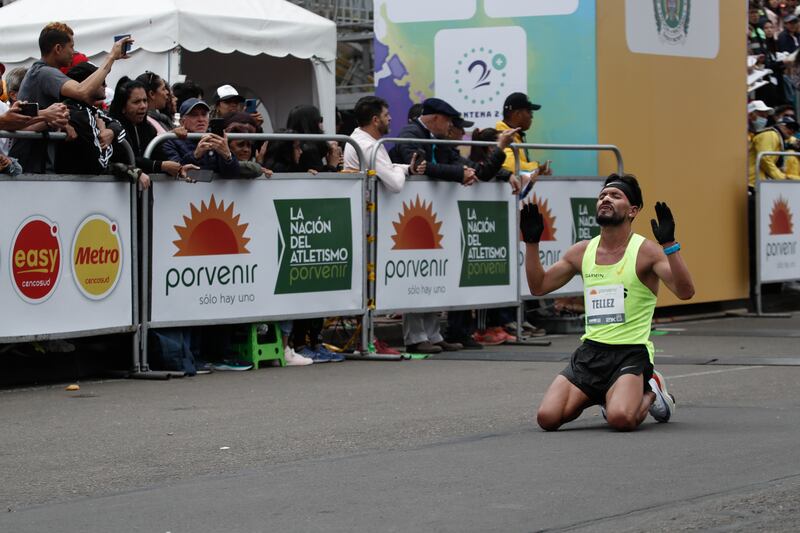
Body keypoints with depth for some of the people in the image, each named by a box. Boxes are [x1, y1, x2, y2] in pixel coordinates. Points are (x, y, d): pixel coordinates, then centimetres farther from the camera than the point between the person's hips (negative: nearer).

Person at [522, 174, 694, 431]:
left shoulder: (645, 251, -5)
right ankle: (602, 396, 17)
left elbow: (685, 292, -18)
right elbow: (539, 286, 20)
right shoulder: (582, 251, 10)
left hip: (631, 352, -5)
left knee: (620, 418, -32)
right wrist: (532, 243, 8)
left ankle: (650, 393, 6)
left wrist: (669, 244, -27)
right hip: (590, 351, 5)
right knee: (547, 418, -14)